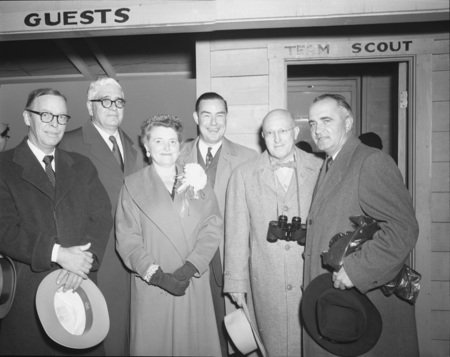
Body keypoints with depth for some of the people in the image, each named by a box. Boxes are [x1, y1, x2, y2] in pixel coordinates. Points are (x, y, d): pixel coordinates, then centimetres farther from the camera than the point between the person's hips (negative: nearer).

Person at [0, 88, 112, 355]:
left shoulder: (82, 166, 11)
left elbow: (102, 216, 2)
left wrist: (84, 260, -14)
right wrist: (57, 254, -20)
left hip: (80, 286, 3)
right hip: (25, 294, -3)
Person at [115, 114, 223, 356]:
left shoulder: (197, 180, 7)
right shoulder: (133, 185, 1)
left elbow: (213, 227, -1)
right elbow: (127, 239, -4)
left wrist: (190, 267, -12)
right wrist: (157, 275, -13)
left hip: (195, 285, 2)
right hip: (151, 287, -1)